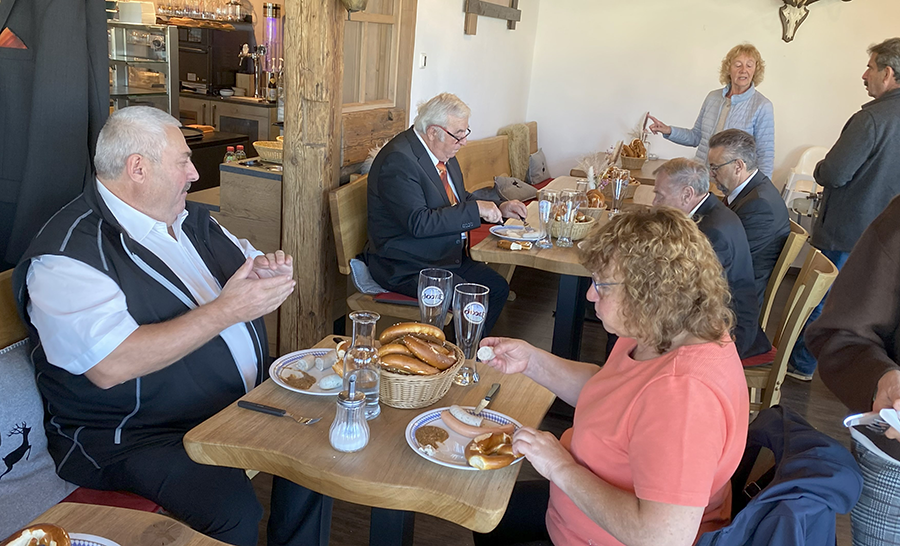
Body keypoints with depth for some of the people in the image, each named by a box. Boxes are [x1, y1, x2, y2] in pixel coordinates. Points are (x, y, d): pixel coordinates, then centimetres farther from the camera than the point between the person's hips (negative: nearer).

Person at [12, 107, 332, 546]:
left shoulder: (189, 219, 10)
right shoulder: (69, 252, -17)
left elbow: (244, 260, 22)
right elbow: (109, 366, -29)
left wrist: (265, 270, -5)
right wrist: (226, 311, -29)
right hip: (137, 438, -8)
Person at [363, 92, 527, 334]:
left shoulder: (444, 152, 7)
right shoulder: (398, 160, -22)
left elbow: (460, 200, 20)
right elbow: (418, 223, -30)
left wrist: (498, 209, 3)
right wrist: (476, 209, -26)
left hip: (448, 256, 10)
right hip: (406, 267, -10)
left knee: (498, 287, 5)